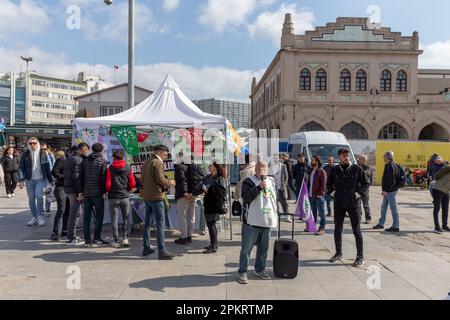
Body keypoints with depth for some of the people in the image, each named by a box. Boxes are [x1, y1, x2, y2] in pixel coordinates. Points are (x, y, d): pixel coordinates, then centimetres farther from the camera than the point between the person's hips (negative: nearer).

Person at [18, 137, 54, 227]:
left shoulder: (42, 154, 4)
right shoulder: (25, 155, 4)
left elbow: (47, 168, 7)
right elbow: (21, 168, -1)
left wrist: (51, 180, 7)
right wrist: (21, 180, -12)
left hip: (40, 179, -2)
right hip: (29, 180, 2)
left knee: (39, 195, -18)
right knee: (31, 199, 6)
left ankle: (40, 216, -7)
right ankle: (34, 217, 18)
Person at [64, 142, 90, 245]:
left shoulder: (69, 159, 17)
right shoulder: (78, 160, -14)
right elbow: (77, 176, -21)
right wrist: (80, 191, -19)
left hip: (68, 189, 10)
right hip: (74, 190, -10)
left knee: (73, 213, 18)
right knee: (75, 214, -4)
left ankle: (70, 236, 25)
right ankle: (71, 239, 0)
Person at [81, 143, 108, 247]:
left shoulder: (85, 160, 10)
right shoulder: (102, 161, -5)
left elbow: (81, 176, 9)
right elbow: (103, 178, -12)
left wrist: (81, 191, 11)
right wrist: (104, 191, -7)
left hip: (86, 192, 5)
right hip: (97, 193, -5)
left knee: (86, 216, 8)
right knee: (99, 216, 3)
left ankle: (87, 239, 10)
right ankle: (96, 239, 3)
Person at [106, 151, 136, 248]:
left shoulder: (110, 168, -4)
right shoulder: (128, 168, 1)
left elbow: (108, 183, -7)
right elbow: (133, 183, 0)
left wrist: (109, 191, 12)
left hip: (113, 197, -1)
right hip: (125, 197, 1)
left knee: (114, 219, 6)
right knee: (126, 218, 12)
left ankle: (116, 241, 8)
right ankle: (125, 238, 4)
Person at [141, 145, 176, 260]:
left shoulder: (146, 163, 15)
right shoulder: (157, 163, -13)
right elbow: (161, 179, -22)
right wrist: (170, 182, -4)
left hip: (147, 196, 9)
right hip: (156, 197, -9)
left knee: (147, 223, 15)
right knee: (160, 225, -6)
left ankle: (146, 248, 22)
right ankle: (162, 251, -5)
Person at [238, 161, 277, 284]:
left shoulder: (271, 181, 13)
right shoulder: (249, 181, -6)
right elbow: (246, 197, -22)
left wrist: (276, 214, 20)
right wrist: (259, 187, -28)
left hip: (267, 221, 6)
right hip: (252, 222, -6)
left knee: (263, 248, 15)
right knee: (247, 248, 1)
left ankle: (260, 269, 29)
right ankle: (243, 272, 10)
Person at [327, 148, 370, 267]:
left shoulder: (357, 169, -4)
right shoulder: (335, 170, 4)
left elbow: (366, 183, 3)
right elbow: (328, 184, 18)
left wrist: (359, 193, -8)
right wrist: (332, 191, 3)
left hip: (353, 204, -3)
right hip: (339, 204, 3)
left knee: (357, 231, 2)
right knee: (337, 230, 12)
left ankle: (360, 257, 11)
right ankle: (338, 253, 28)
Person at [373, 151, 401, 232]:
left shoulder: (391, 166, -17)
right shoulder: (388, 165, 14)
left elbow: (390, 180, -23)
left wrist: (386, 190, -22)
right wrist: (384, 190, 18)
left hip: (391, 191, -11)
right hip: (387, 191, 11)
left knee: (393, 208, -3)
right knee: (383, 207, 17)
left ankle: (396, 226, 5)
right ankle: (381, 224, 27)